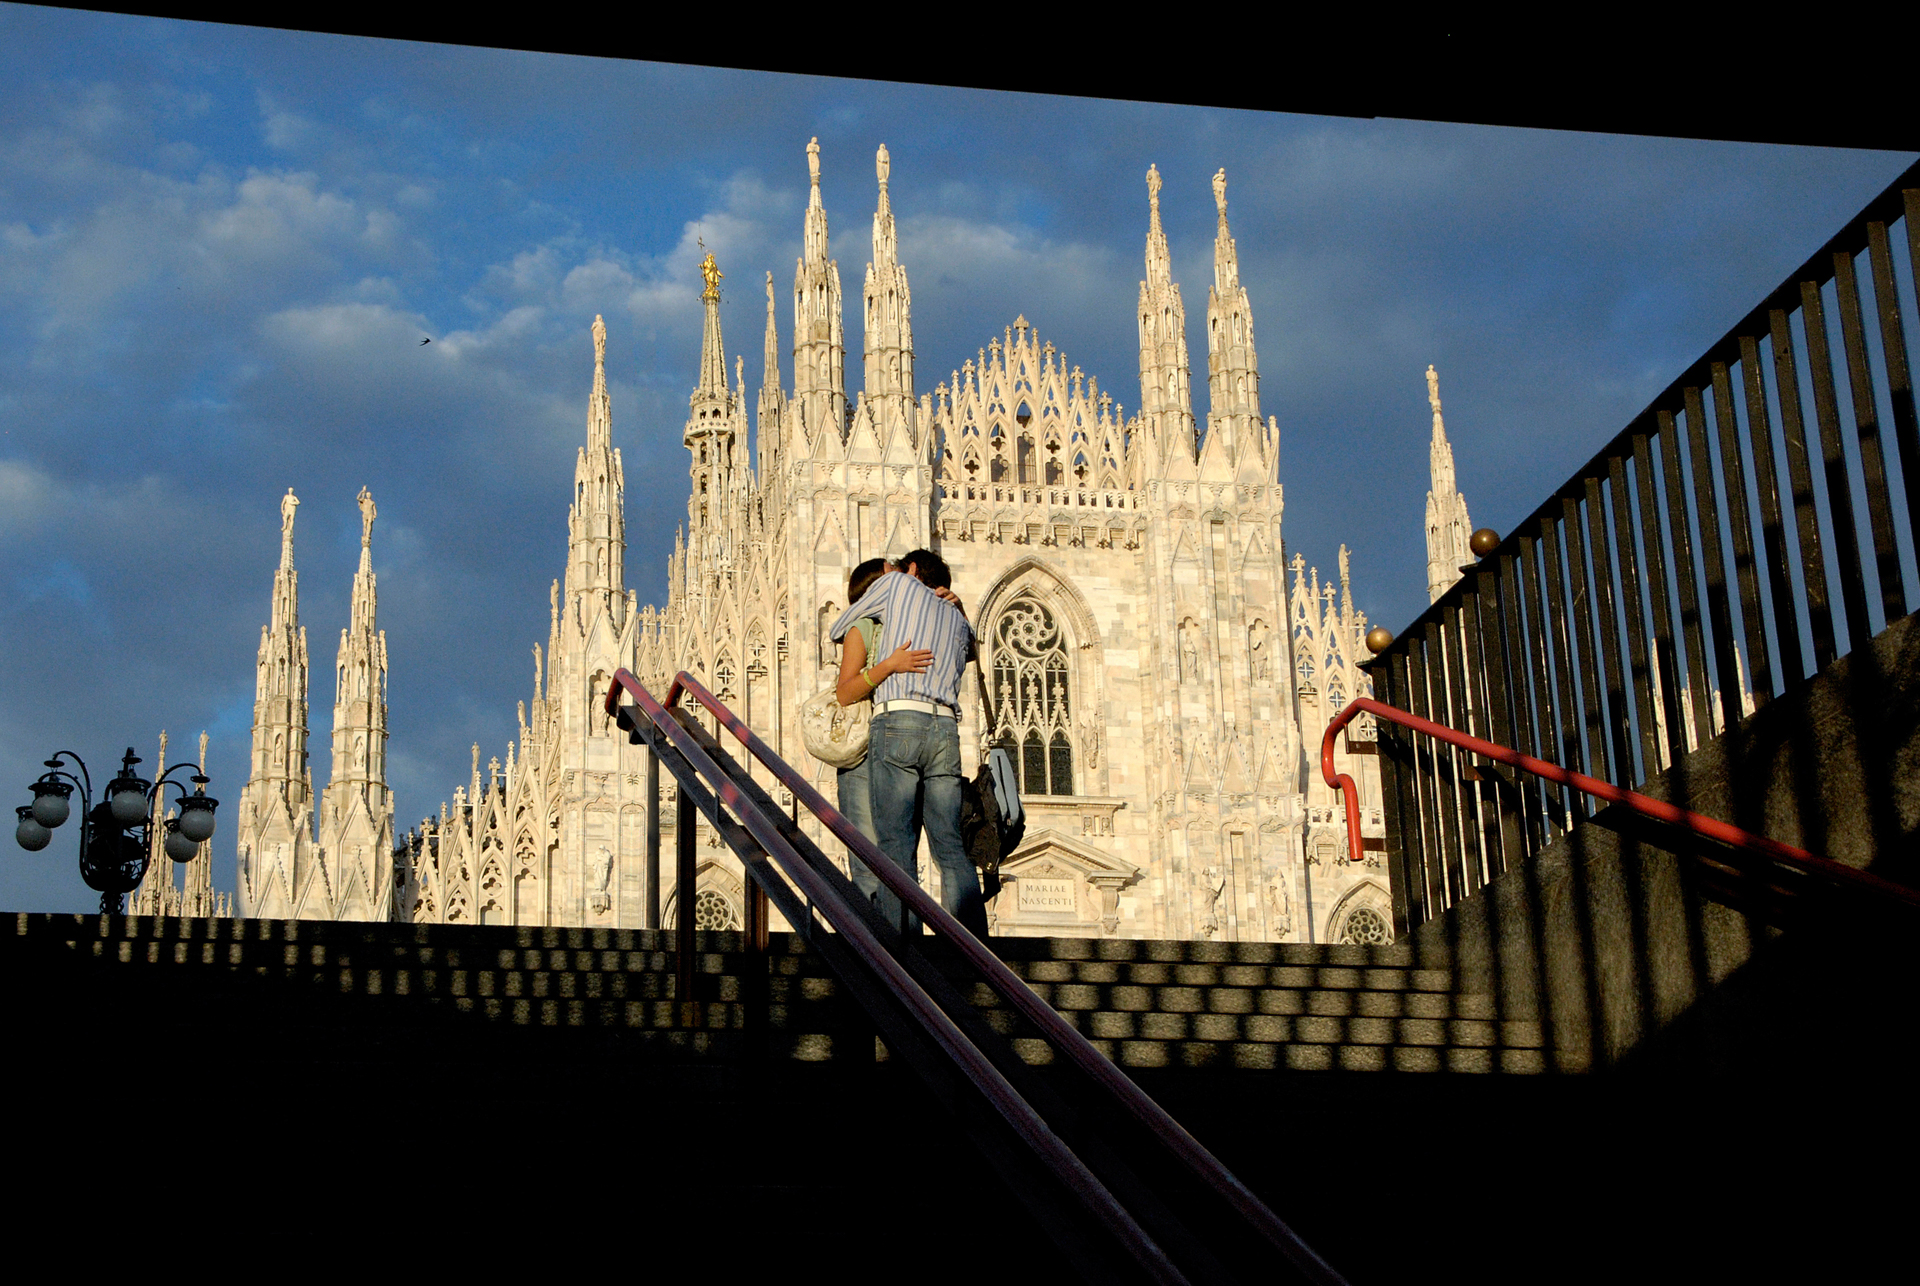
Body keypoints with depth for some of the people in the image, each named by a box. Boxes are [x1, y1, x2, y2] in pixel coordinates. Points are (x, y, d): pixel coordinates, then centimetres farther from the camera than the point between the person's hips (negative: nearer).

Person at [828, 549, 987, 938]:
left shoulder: (897, 583, 15)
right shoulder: (958, 619, 27)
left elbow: (836, 631, 24)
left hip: (896, 720, -4)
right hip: (945, 728, 4)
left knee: (896, 845, -8)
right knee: (952, 849, 2)